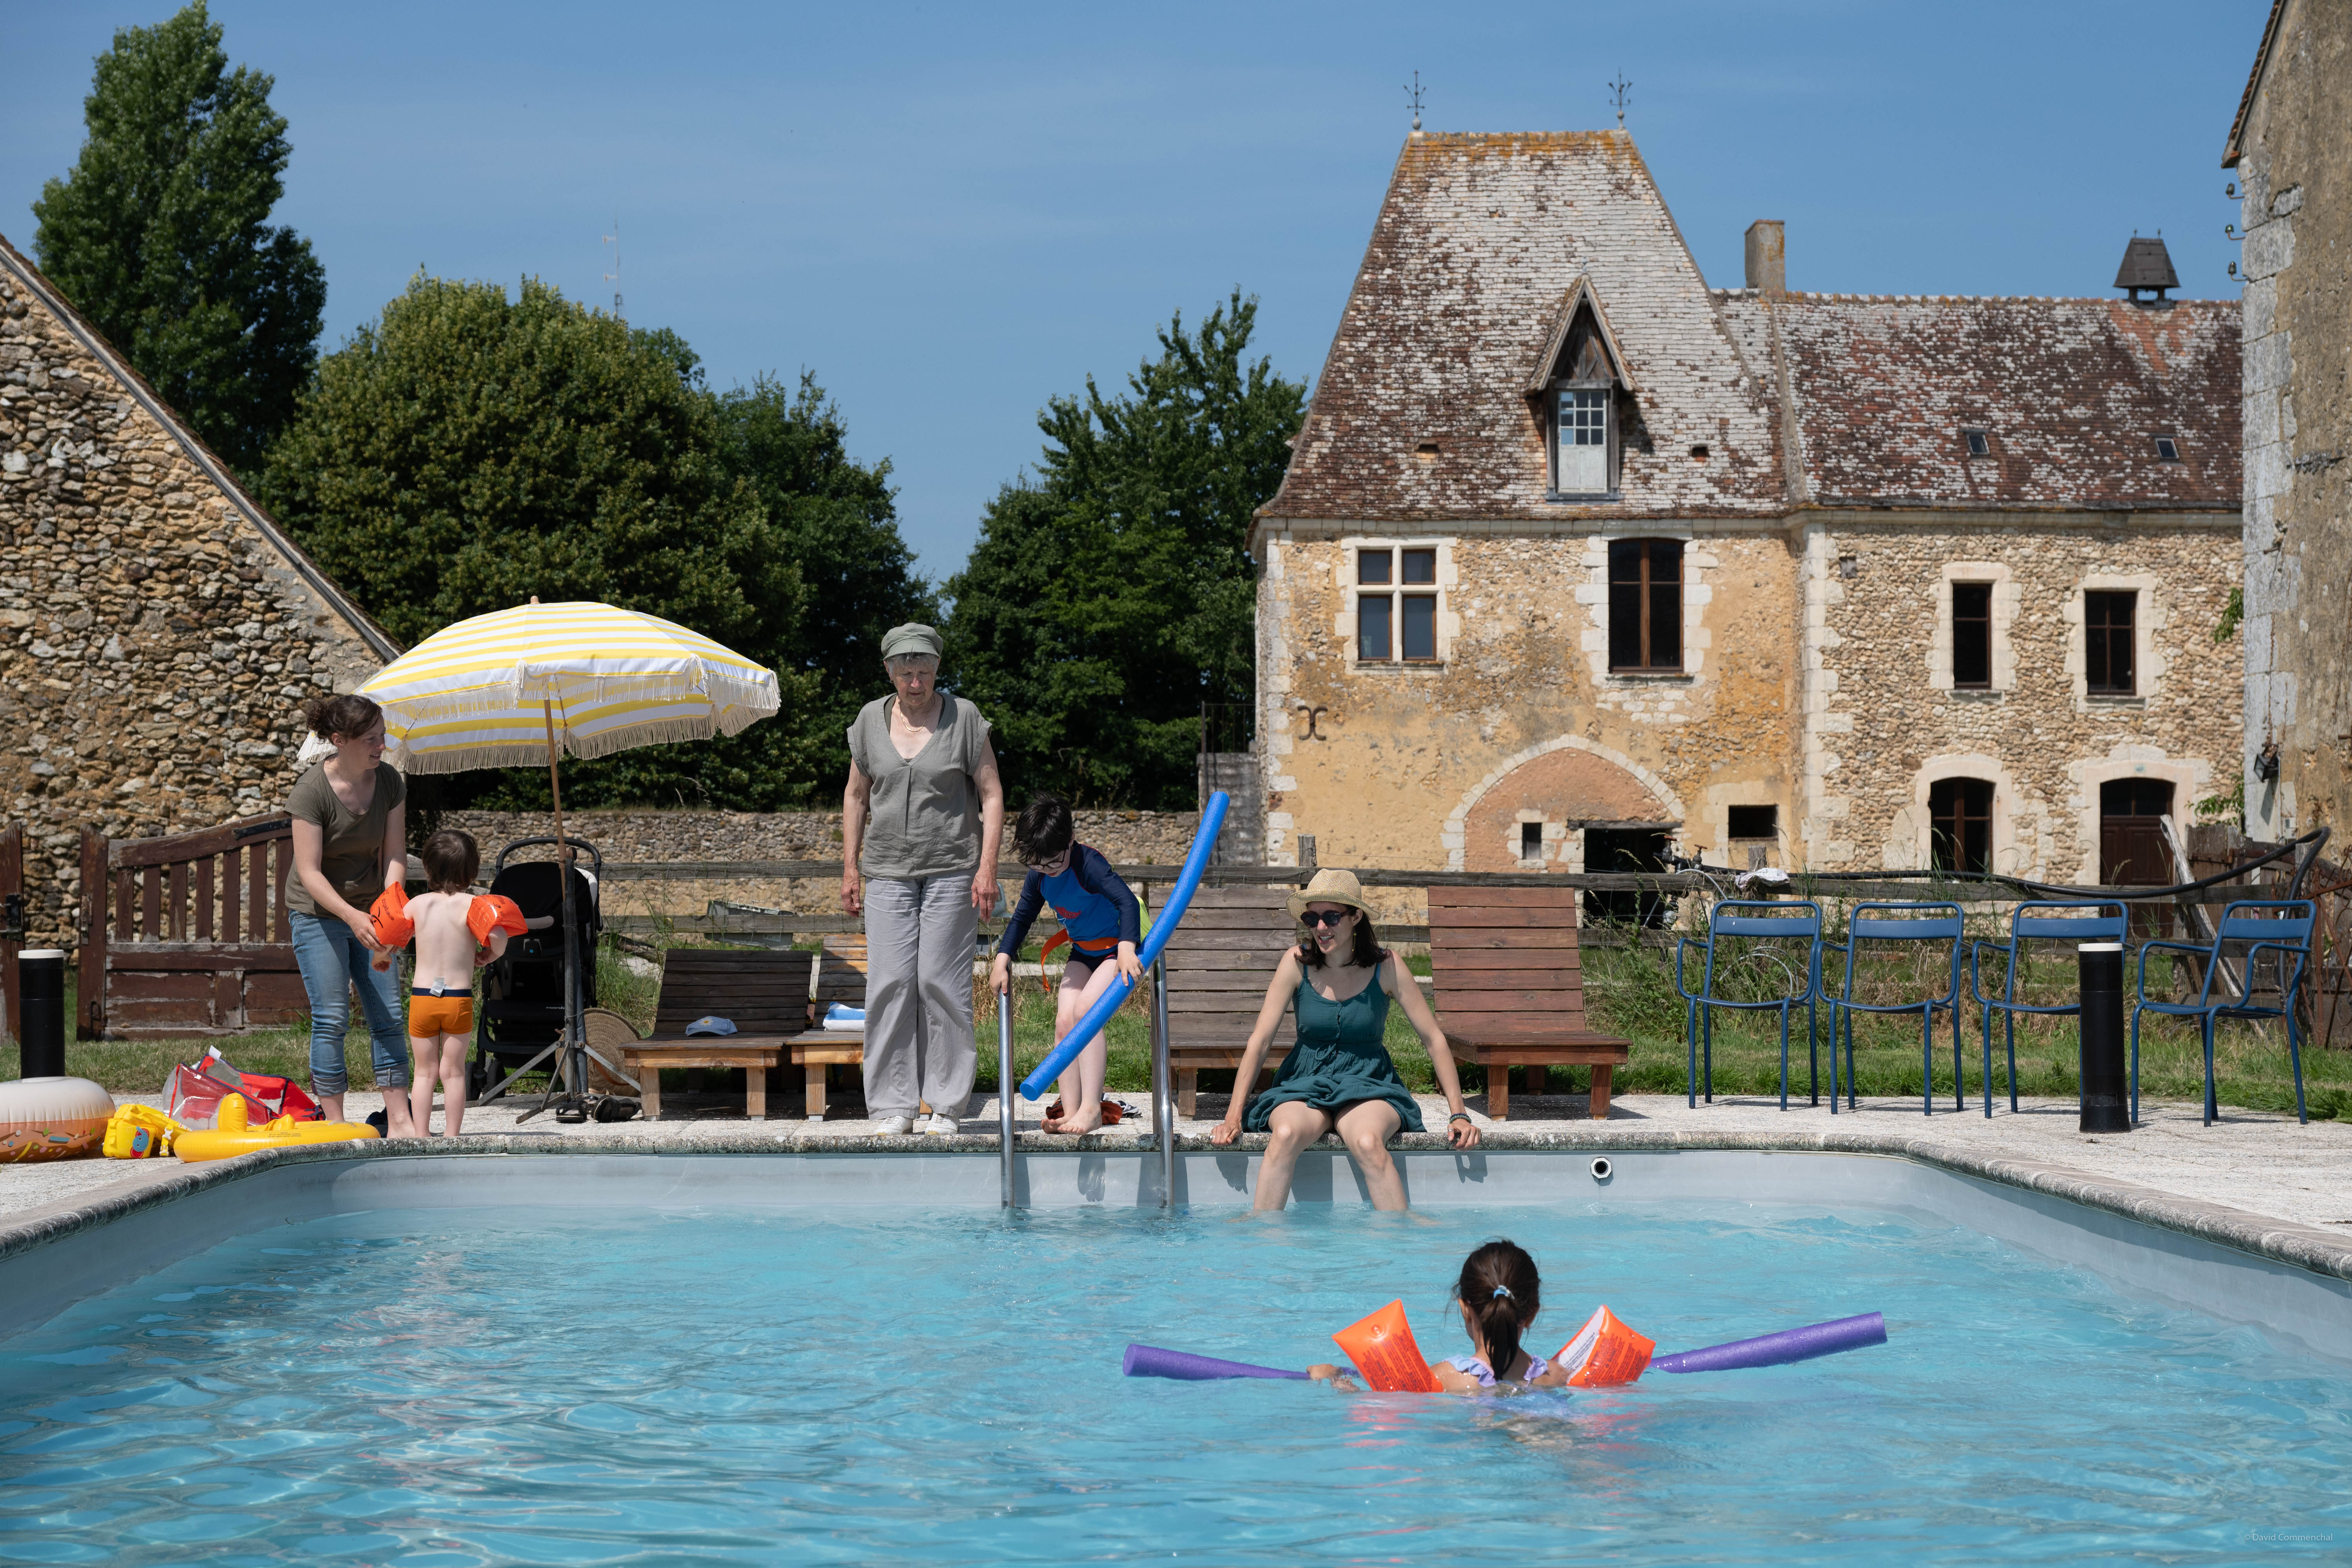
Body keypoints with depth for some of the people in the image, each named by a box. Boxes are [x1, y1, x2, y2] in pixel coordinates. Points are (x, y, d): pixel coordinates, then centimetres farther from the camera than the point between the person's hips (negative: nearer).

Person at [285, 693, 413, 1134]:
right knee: (331, 1019, -8)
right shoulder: (310, 791, -21)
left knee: (388, 1016, 1)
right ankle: (335, 1126, -4)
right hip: (319, 912, -5)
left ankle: (399, 1123, 3)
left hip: (367, 911, 5)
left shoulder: (389, 782, -6)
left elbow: (395, 853, -5)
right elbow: (310, 873, -23)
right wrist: (351, 915, -36)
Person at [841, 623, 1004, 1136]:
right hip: (887, 872, 2)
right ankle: (895, 1106, 0)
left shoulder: (963, 718, -1)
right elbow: (856, 796, 15)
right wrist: (850, 869, 10)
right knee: (889, 984, -5)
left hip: (951, 872, -2)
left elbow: (992, 794, 0)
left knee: (942, 983, -5)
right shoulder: (871, 719, 7)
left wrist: (987, 867, -9)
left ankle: (945, 1105, 2)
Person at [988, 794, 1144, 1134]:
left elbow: (1127, 902, -40)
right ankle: (1071, 1111, -8)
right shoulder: (1038, 877, -5)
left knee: (1086, 1007, -27)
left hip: (1118, 949, -8)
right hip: (1082, 953, 8)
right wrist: (1002, 960, -1)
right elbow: (1022, 917, 11)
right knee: (1064, 1020, -10)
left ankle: (1091, 1108, -26)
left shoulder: (1088, 864, -28)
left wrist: (1127, 949, -54)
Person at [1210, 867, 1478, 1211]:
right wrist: (1233, 1117, -10)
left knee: (1368, 1142, -35)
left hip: (1368, 1084, -1)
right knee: (1287, 1134, -34)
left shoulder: (1386, 967, -6)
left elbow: (1433, 1038, -1)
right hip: (1305, 1084, 1)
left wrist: (1459, 1115, -5)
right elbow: (1260, 1040, -5)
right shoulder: (1297, 963, -6)